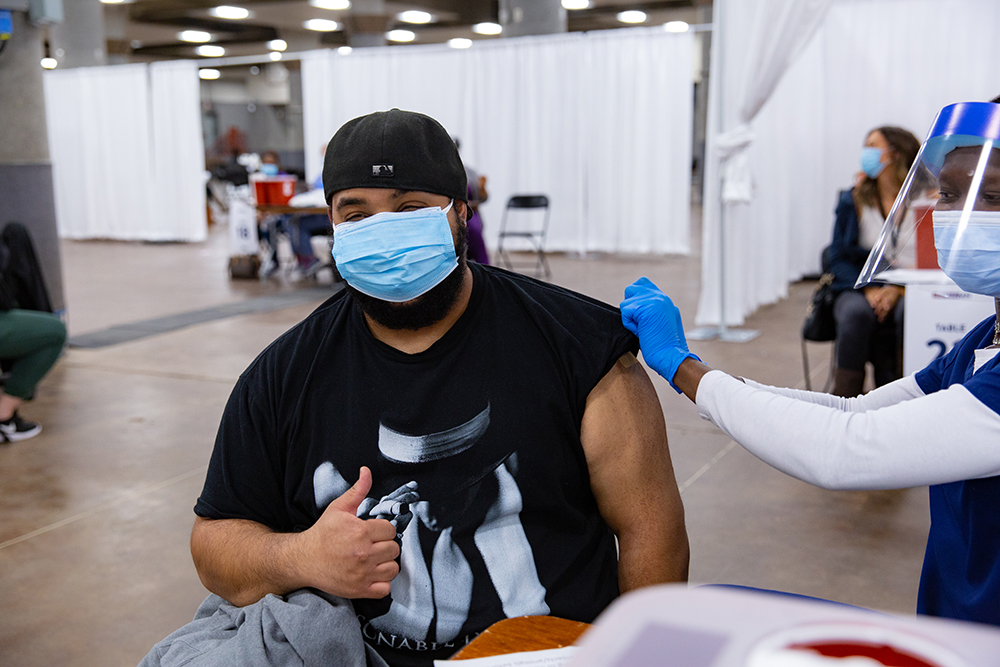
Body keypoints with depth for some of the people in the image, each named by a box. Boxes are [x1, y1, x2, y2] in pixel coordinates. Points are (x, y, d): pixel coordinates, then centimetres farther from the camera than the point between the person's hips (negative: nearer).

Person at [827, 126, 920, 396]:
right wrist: (868, 289, -12)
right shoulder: (853, 201, 9)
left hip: (907, 293, -1)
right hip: (859, 289, 1)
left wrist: (897, 290, -16)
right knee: (857, 312, -33)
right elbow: (838, 258, 6)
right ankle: (844, 397, -29)